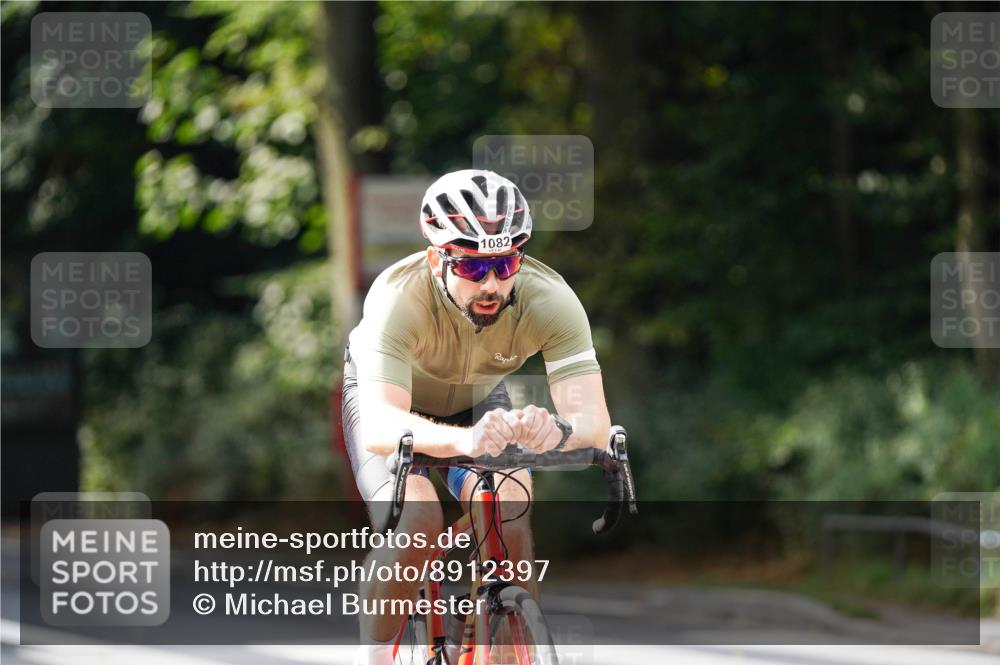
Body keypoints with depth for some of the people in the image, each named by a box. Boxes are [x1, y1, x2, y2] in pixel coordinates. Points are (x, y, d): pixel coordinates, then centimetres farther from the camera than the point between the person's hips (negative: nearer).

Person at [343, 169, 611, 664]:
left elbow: (594, 419, -42)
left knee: (510, 528, -23)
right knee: (417, 523, -28)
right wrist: (462, 440, -72)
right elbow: (379, 428, -52)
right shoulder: (400, 298, -40)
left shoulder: (550, 301, -33)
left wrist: (557, 432, -67)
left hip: (478, 401, 2)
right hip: (392, 397, -2)